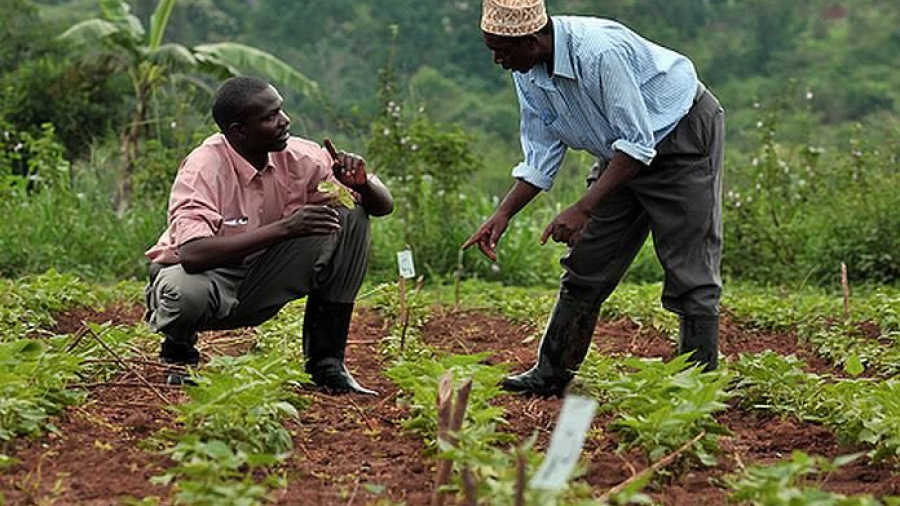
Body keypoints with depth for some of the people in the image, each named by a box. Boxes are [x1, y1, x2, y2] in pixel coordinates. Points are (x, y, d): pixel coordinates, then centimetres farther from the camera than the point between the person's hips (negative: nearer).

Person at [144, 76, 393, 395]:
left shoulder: (298, 157, -11)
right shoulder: (203, 169, -25)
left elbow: (383, 205, -4)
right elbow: (192, 254, -41)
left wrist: (361, 183, -29)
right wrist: (285, 227, -42)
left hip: (260, 283, 5)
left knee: (351, 218, -13)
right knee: (185, 294, -41)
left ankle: (325, 361, -8)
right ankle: (178, 348, -1)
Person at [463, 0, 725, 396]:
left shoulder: (600, 52, -34)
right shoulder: (527, 74, -9)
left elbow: (637, 144, -31)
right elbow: (541, 156, 1)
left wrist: (583, 209, -34)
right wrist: (503, 214, -10)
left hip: (683, 137, -8)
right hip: (623, 149, 8)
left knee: (689, 273, -10)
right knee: (585, 266, 8)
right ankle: (550, 376, 16)